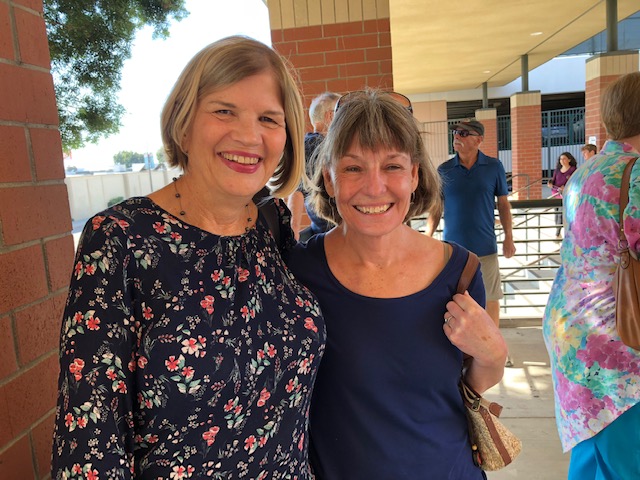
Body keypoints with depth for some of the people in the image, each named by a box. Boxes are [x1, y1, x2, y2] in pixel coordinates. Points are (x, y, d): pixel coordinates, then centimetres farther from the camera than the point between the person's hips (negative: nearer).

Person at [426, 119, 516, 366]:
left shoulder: (494, 167, -1)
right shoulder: (444, 170, 0)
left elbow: (503, 204, 6)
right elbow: (436, 208, 5)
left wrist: (508, 237, 2)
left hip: (485, 246, 0)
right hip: (453, 246, 0)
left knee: (491, 298, 8)